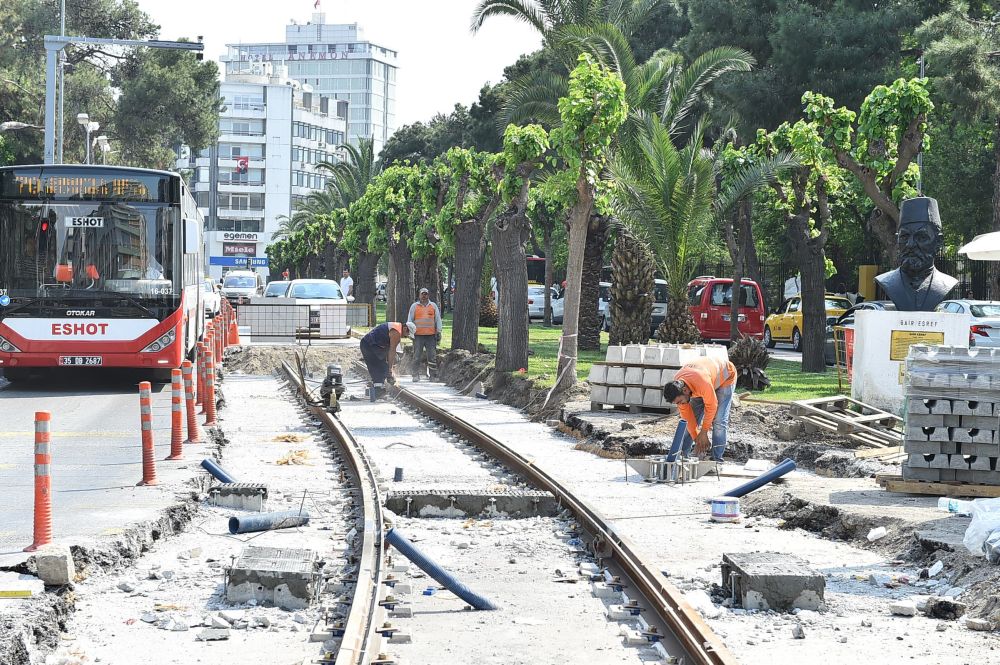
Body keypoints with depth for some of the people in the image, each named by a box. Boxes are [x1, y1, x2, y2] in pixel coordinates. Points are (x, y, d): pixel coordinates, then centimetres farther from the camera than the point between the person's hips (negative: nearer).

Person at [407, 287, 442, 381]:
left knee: (432, 356, -1)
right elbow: (410, 320, 10)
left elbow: (438, 320, 14)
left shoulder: (433, 306, 12)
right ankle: (416, 375, 2)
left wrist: (438, 332, 7)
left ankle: (433, 376, 2)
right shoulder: (414, 306, 9)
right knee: (417, 356, -2)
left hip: (431, 335, 1)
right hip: (418, 335, -1)